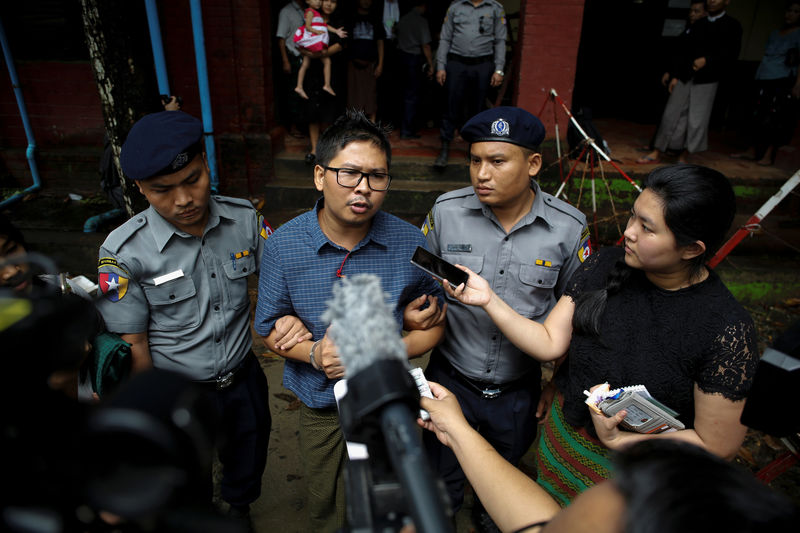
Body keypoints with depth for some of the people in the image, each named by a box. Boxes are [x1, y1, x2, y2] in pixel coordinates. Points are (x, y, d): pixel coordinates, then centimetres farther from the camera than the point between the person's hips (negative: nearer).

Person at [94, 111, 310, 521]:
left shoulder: (245, 219, -13)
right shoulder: (124, 253, -21)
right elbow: (134, 348, -12)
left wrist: (291, 317, -23)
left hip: (244, 380, 3)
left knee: (248, 469, 29)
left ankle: (239, 512, 61)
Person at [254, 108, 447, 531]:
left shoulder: (411, 243, -17)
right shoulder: (283, 245, -16)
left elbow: (432, 325, -5)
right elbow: (270, 329, -5)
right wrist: (315, 352, -25)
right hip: (319, 406, 1)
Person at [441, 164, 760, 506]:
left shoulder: (727, 329, -26)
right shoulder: (604, 266, -14)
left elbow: (717, 446, -18)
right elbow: (549, 343, -12)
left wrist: (620, 440, -22)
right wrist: (489, 299, -23)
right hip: (562, 437, 4)